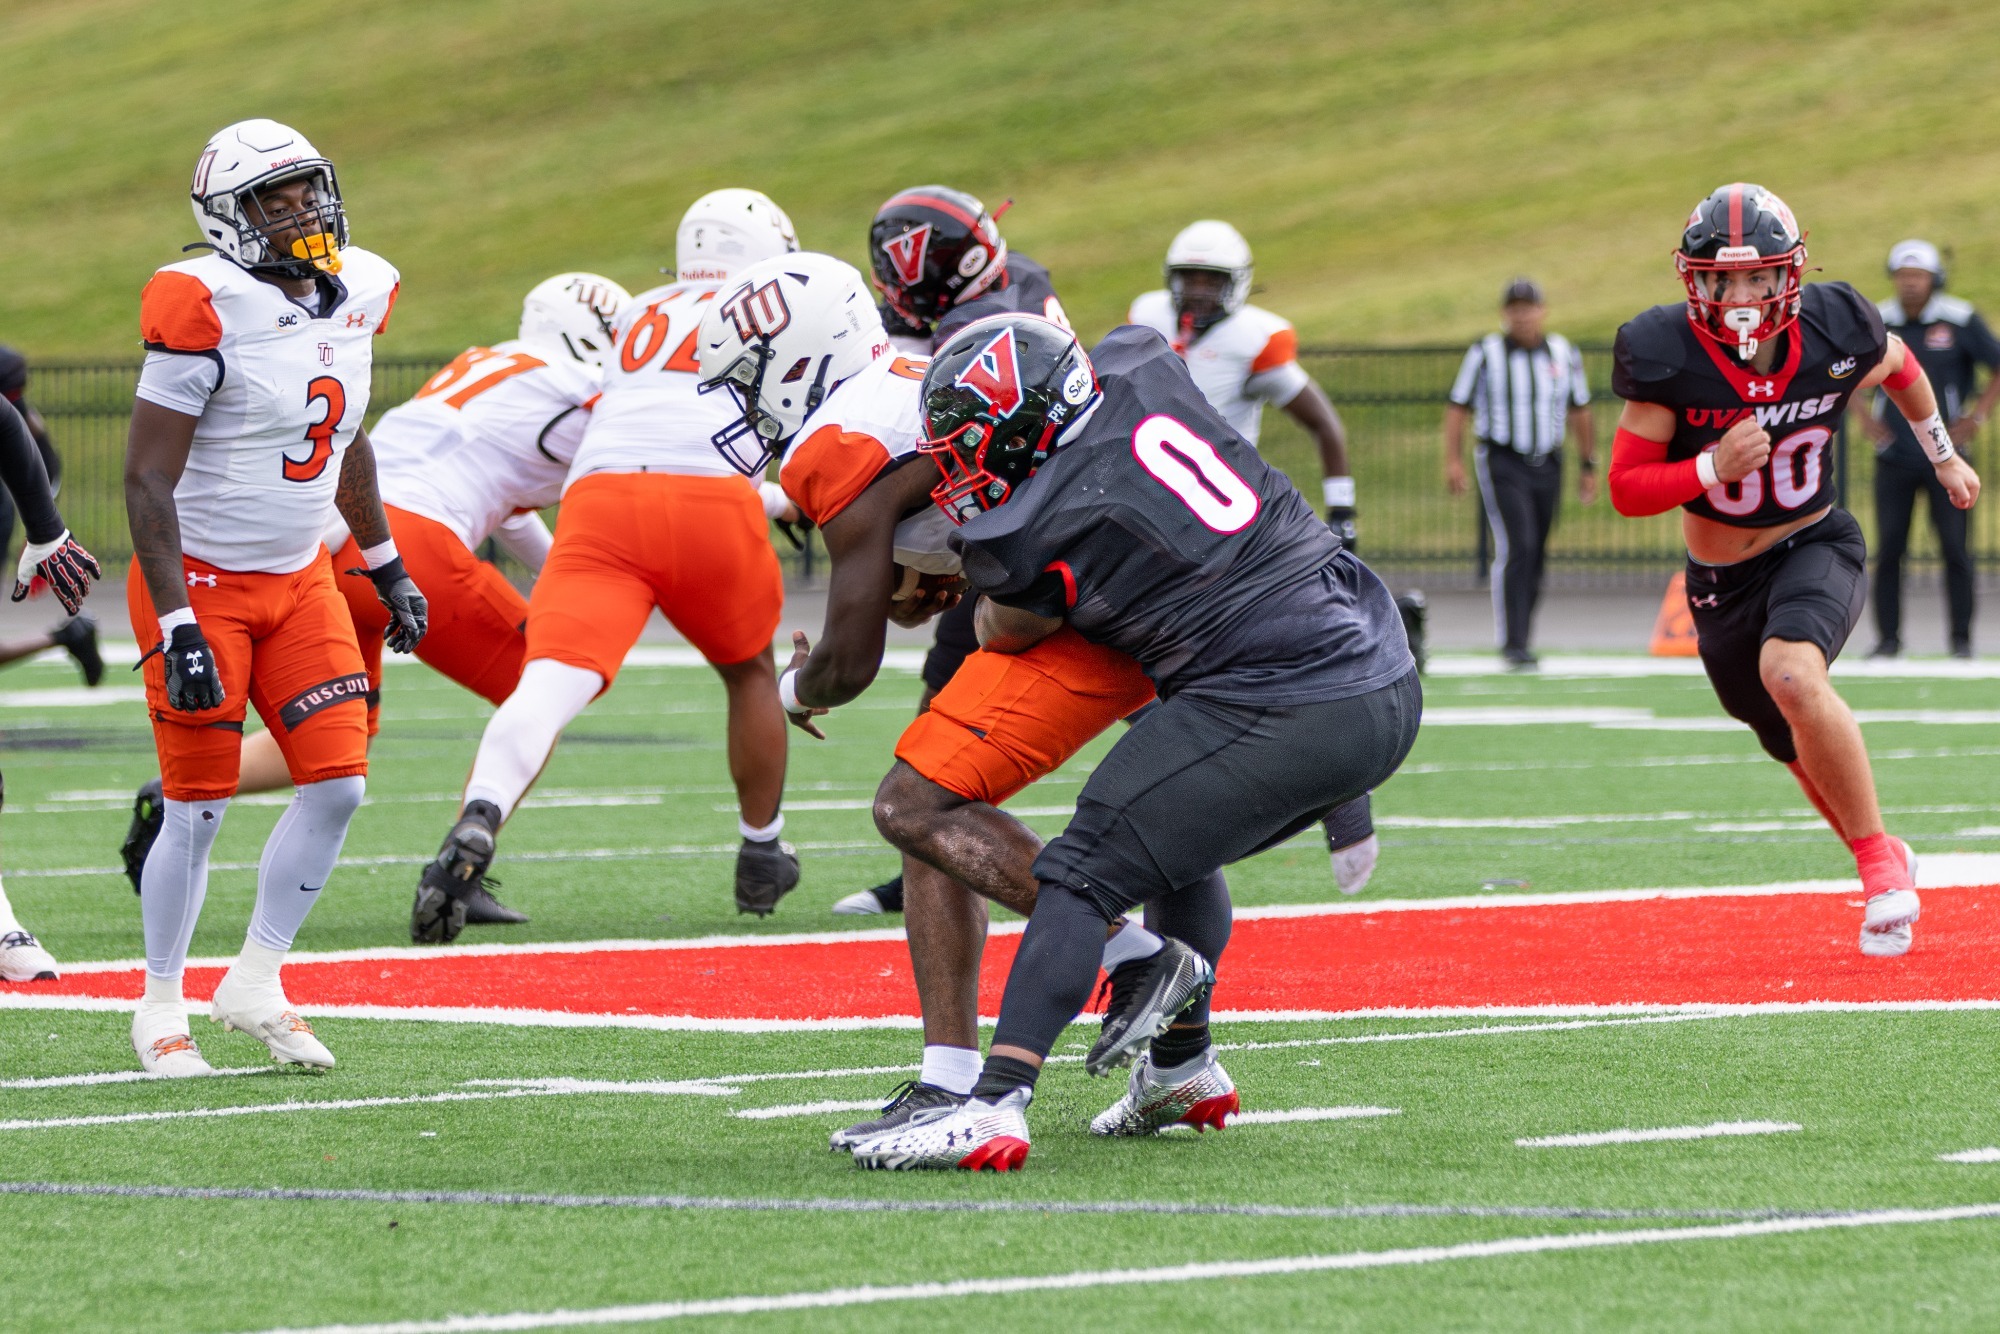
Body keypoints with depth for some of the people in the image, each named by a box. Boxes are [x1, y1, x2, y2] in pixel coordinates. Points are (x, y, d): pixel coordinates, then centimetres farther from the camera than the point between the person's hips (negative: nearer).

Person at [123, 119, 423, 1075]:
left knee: (338, 784, -2)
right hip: (200, 582, -6)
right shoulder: (207, 311, -21)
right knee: (199, 809, -2)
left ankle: (255, 985, 12)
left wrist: (386, 567, 20)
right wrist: (177, 630, -24)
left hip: (299, 579, 7)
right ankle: (161, 1008, 15)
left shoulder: (356, 294, 1)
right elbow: (147, 477, -20)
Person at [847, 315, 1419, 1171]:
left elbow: (1002, 638, 12)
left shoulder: (1041, 537, -11)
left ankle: (993, 1108, -17)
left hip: (1281, 709, -9)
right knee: (1177, 845, 28)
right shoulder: (1142, 371, 7)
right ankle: (1183, 1070, 37)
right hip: (1389, 690, 9)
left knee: (1085, 875, -6)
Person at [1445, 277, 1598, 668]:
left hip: (1547, 465, 4)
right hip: (1502, 462, -4)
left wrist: (1588, 467, 16)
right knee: (1516, 548, -17)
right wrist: (1453, 461, -9)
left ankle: (1519, 640, 19)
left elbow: (1580, 413, 15)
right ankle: (1513, 643, -16)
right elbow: (1458, 409, -1)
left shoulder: (1564, 354, 6)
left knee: (1535, 557, 6)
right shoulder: (1486, 354, -5)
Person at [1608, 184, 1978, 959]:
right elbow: (1626, 489, -14)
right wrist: (1713, 468, -31)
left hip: (1817, 547, -2)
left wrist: (1944, 457, 24)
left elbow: (1900, 365, 10)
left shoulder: (1834, 337, -16)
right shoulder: (1666, 359, -19)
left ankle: (1879, 858, -20)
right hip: (1722, 583, 2)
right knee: (1806, 754, 15)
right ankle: (1890, 870, 43)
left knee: (1790, 672, -34)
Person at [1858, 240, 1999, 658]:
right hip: (1893, 458, 2)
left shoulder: (1960, 321, -4)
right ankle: (1888, 637, 5)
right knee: (1888, 549, -2)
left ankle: (1961, 638, 5)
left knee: (1955, 547, -4)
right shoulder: (1876, 323, 2)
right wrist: (1862, 416, 6)